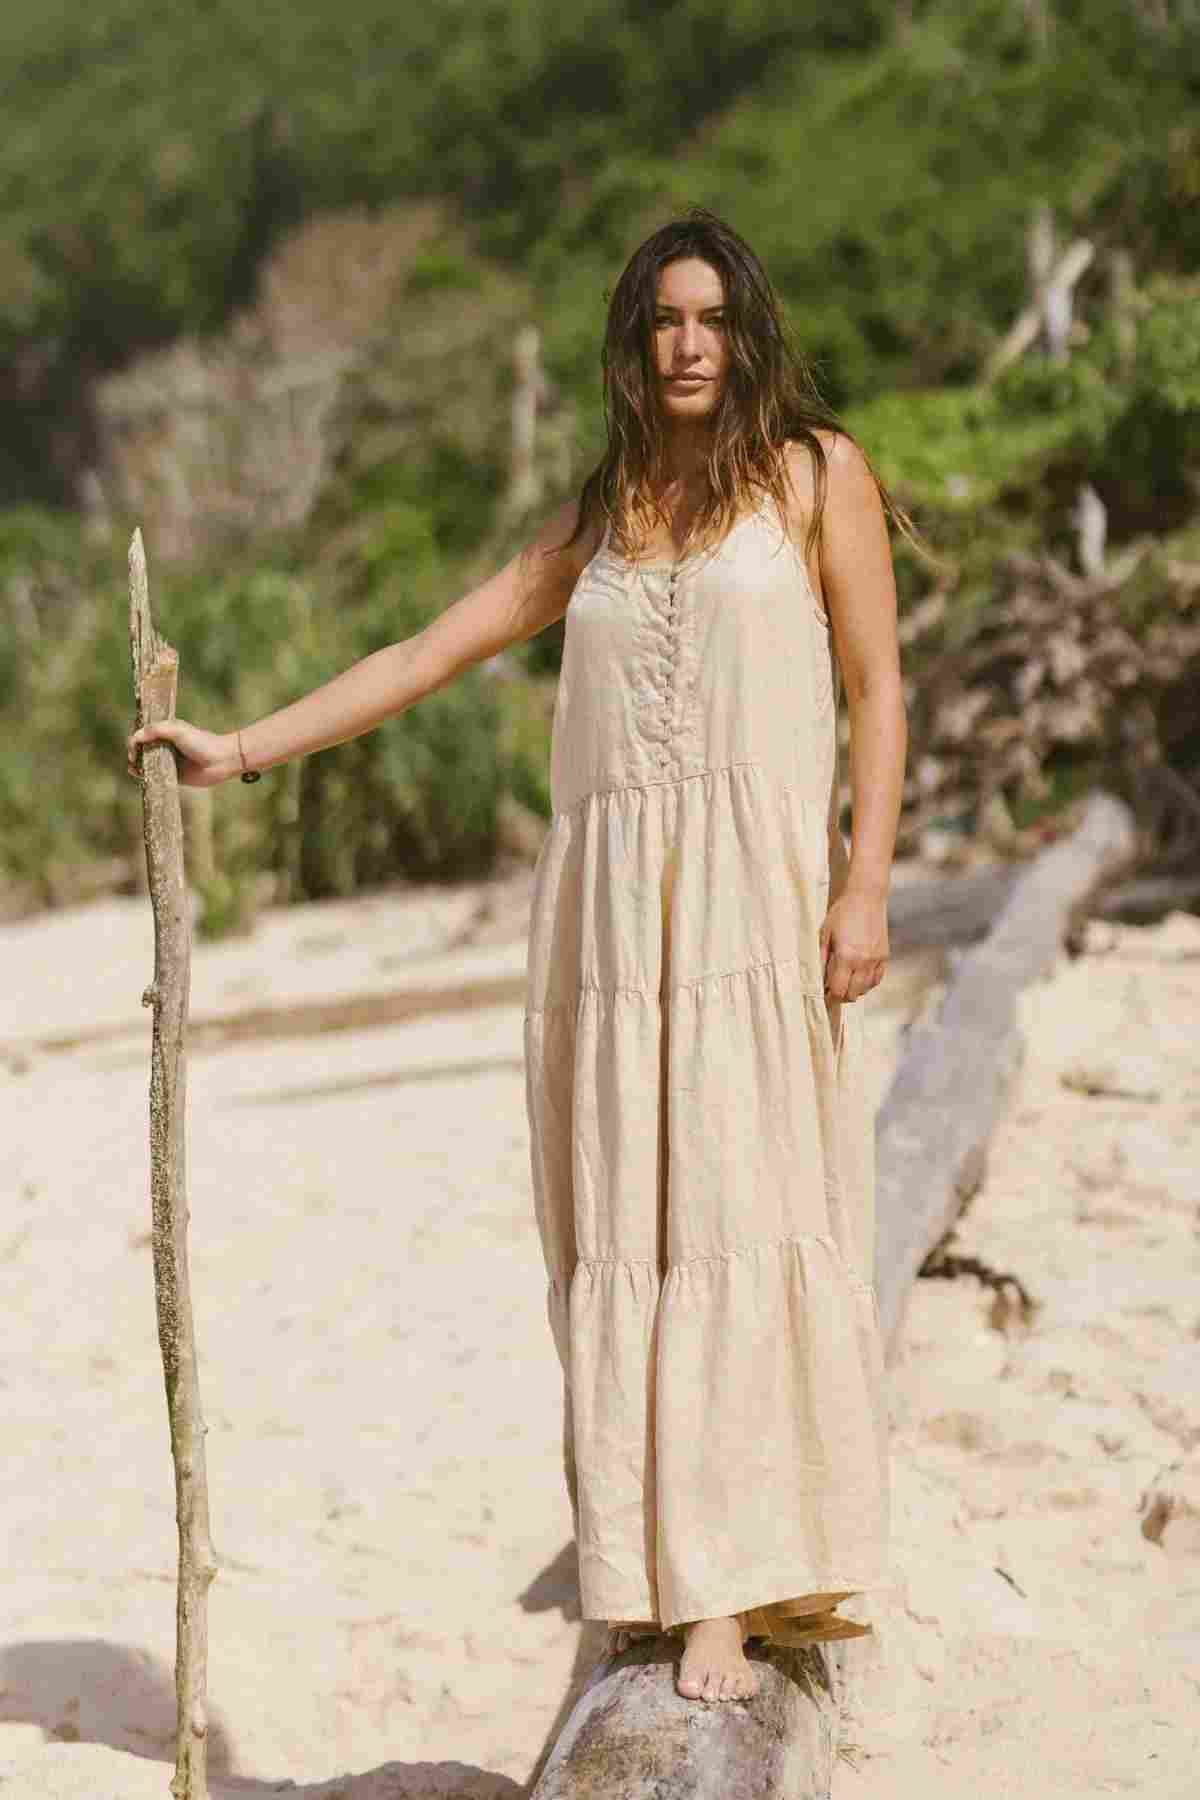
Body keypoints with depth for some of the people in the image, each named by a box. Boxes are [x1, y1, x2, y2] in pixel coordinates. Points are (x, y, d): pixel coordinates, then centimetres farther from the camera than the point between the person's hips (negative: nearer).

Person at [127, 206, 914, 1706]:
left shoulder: (815, 473, 9)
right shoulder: (599, 521, 19)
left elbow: (877, 693, 4)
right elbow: (429, 653, 20)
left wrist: (864, 888, -7)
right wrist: (244, 749, 15)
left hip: (755, 887, -4)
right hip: (608, 899, 4)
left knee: (738, 1213, -10)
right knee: (626, 1228, 1)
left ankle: (729, 1591, -9)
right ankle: (655, 1569, 8)